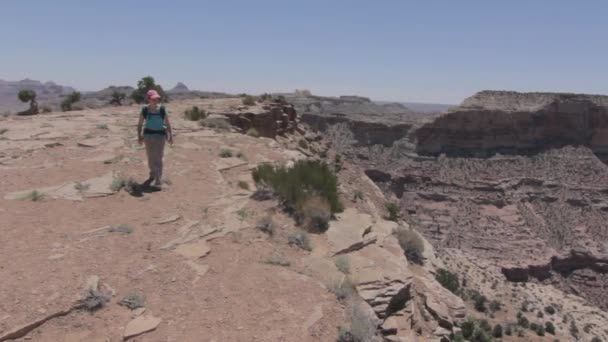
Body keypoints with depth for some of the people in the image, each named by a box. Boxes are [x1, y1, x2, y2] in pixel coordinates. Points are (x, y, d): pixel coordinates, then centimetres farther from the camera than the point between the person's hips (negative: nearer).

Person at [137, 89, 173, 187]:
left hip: (160, 135, -2)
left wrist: (170, 136, -1)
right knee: (150, 157, 13)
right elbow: (139, 124, 3)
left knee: (158, 158, -5)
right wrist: (139, 136, -5)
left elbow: (167, 123, 0)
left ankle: (158, 180, 3)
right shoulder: (145, 110, -4)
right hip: (148, 135, 2)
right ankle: (153, 175, 36)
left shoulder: (162, 109, -7)